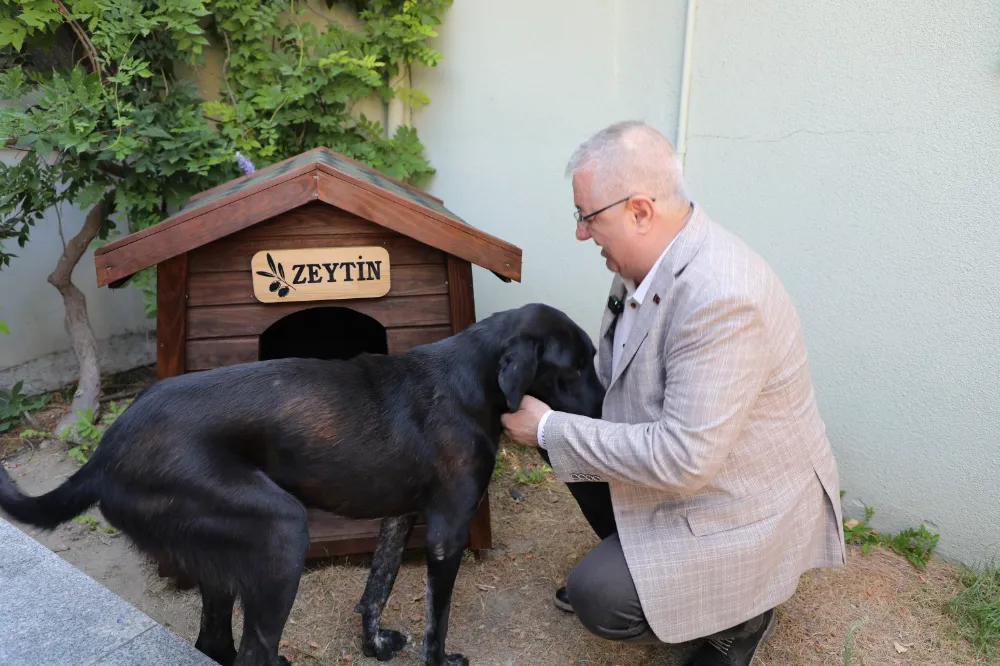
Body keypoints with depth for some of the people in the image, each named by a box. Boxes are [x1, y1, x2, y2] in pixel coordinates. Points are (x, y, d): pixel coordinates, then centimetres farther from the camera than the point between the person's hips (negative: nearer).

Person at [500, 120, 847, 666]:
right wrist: (551, 403, -6)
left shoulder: (721, 298, -34)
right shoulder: (649, 255, -6)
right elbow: (615, 368, 9)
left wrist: (550, 429, -25)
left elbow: (681, 459, -34)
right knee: (565, 428, 3)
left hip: (747, 507, -8)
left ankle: (740, 609, 11)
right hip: (684, 452, 9)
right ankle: (631, 558, 20)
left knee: (599, 599, -17)